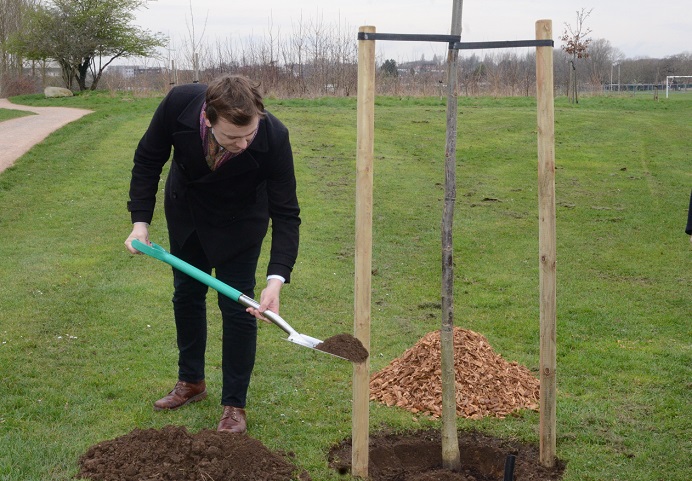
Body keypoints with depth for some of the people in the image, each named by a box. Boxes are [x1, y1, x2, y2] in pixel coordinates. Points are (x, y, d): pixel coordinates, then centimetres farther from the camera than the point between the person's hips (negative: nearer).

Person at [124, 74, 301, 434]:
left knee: (237, 307, -4)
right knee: (186, 295, 15)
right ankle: (191, 382, 35)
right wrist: (140, 221, -19)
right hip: (185, 211, 3)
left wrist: (277, 279, -41)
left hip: (238, 222, -3)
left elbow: (286, 214, -30)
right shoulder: (178, 105, -34)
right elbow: (148, 159, -14)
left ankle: (234, 404, 11)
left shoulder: (273, 137, -38)